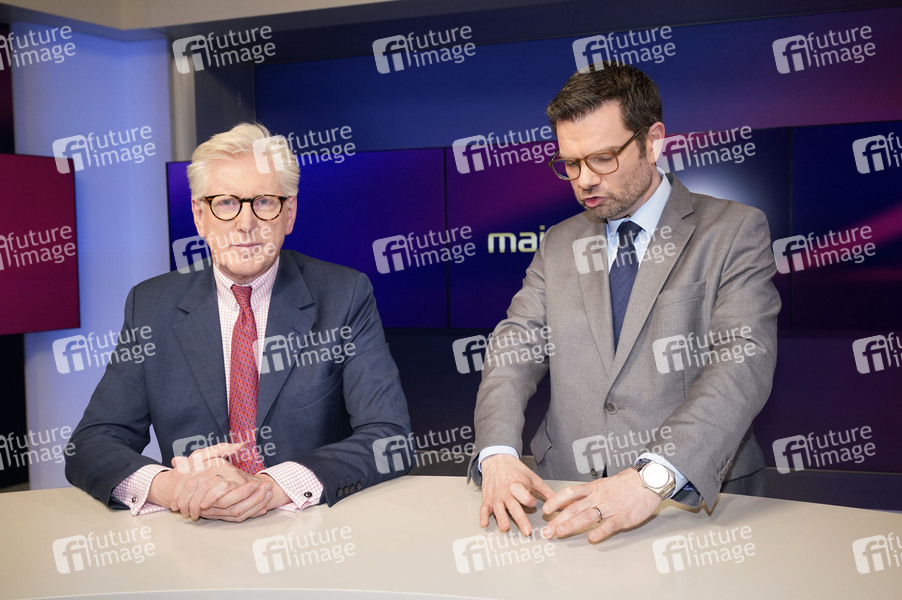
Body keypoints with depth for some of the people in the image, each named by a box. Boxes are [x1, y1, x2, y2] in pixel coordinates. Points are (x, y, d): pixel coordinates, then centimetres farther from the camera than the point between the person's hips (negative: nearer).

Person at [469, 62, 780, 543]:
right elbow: (512, 353, 5)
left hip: (696, 499, -2)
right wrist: (498, 456, -15)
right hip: (566, 497, 3)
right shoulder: (558, 246, 14)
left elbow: (743, 366, -12)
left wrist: (653, 478, -27)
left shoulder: (734, 231, 1)